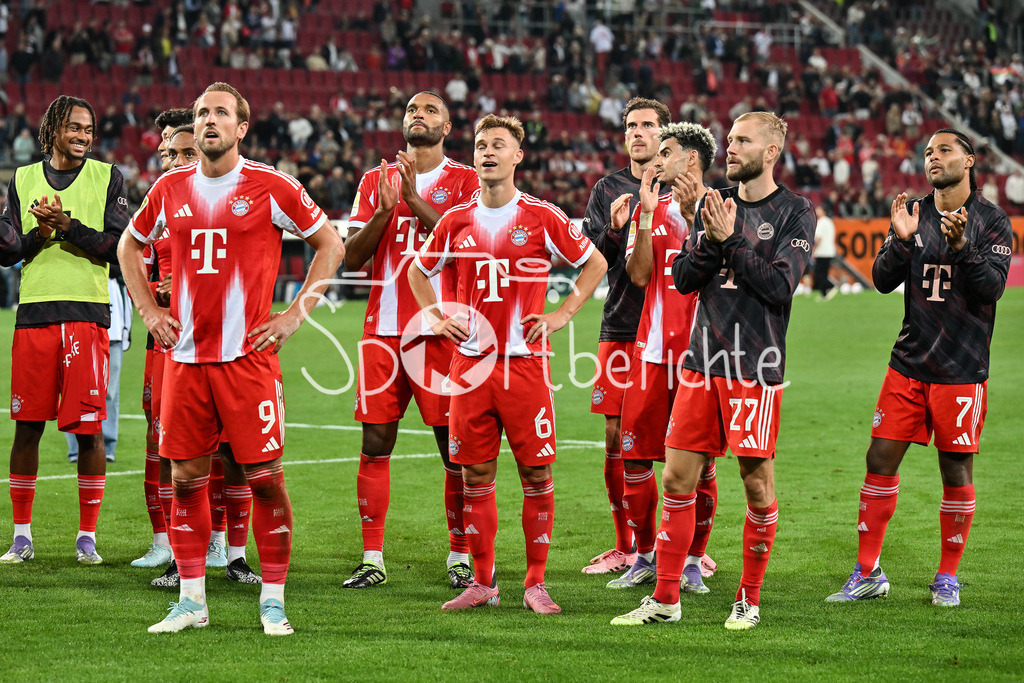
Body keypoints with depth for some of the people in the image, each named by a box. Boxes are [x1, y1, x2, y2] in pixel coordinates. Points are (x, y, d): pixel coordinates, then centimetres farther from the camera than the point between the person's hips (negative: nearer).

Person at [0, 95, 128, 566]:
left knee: (89, 429, -4)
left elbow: (118, 247, -3)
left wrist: (68, 226, -13)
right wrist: (41, 233, -9)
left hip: (87, 313, -2)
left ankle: (87, 535, 5)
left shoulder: (106, 178, 6)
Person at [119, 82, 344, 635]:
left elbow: (331, 244, 5)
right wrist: (148, 310, 14)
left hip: (249, 355, -4)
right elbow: (130, 245, 26)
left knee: (264, 477, -4)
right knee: (186, 478, 5)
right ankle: (191, 600, 14)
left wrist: (296, 314, -2)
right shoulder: (170, 189, 8)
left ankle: (273, 600, 6)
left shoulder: (270, 188, -3)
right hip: (185, 356, 4)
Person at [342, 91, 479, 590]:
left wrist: (415, 200, -15)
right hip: (383, 328, 3)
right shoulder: (376, 180, 13)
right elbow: (351, 256, 6)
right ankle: (372, 559, 7)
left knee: (455, 448, -1)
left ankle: (461, 557, 8)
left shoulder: (464, 181, 4)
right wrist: (384, 209, -9)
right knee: (375, 445, 1)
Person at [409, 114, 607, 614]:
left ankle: (535, 584, 6)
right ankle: (482, 583, 13)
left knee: (537, 475, -2)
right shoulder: (457, 221, 8)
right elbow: (419, 269, 24)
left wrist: (563, 314, 1)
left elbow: (594, 264, 9)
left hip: (525, 362, -3)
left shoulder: (542, 217, 0)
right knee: (475, 476, 5)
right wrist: (435, 318, 11)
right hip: (471, 362, 3)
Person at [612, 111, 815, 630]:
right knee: (677, 478, 3)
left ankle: (749, 599, 12)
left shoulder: (794, 212, -2)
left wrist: (731, 240, -13)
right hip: (702, 362, 5)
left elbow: (779, 285, -13)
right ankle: (665, 599, 10)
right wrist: (710, 241, -9)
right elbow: (682, 278, 8)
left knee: (757, 484, -1)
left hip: (755, 368, -5)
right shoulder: (715, 204, 13)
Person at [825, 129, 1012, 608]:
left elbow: (992, 286, -12)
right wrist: (900, 240, -15)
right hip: (909, 364, 3)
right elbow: (883, 280, 2)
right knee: (881, 459, 0)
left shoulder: (991, 221, -2)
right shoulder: (915, 214, 9)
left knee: (956, 469, 1)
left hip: (961, 369, -3)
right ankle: (867, 573, 8)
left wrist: (961, 245, -26)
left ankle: (947, 577, 13)